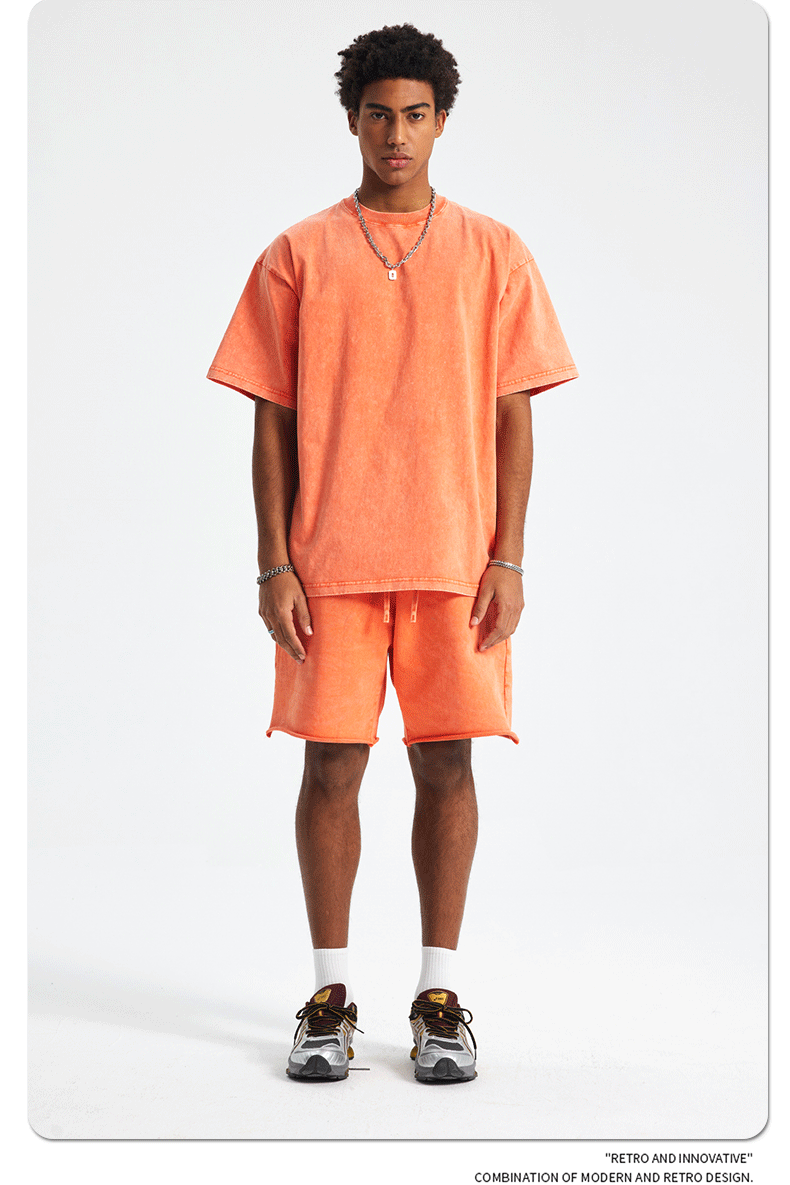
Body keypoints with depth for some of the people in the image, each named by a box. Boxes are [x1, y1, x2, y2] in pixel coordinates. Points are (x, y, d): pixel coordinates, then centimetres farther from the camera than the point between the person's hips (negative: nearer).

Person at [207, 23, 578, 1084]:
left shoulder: (493, 253, 7)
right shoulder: (297, 257, 6)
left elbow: (512, 417, 5)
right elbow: (273, 420, 4)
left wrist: (508, 562, -3)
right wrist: (274, 566, -3)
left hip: (456, 559, 0)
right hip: (330, 559, 0)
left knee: (447, 763, 3)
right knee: (332, 764, 1)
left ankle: (440, 996, 15)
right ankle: (331, 995, 14)